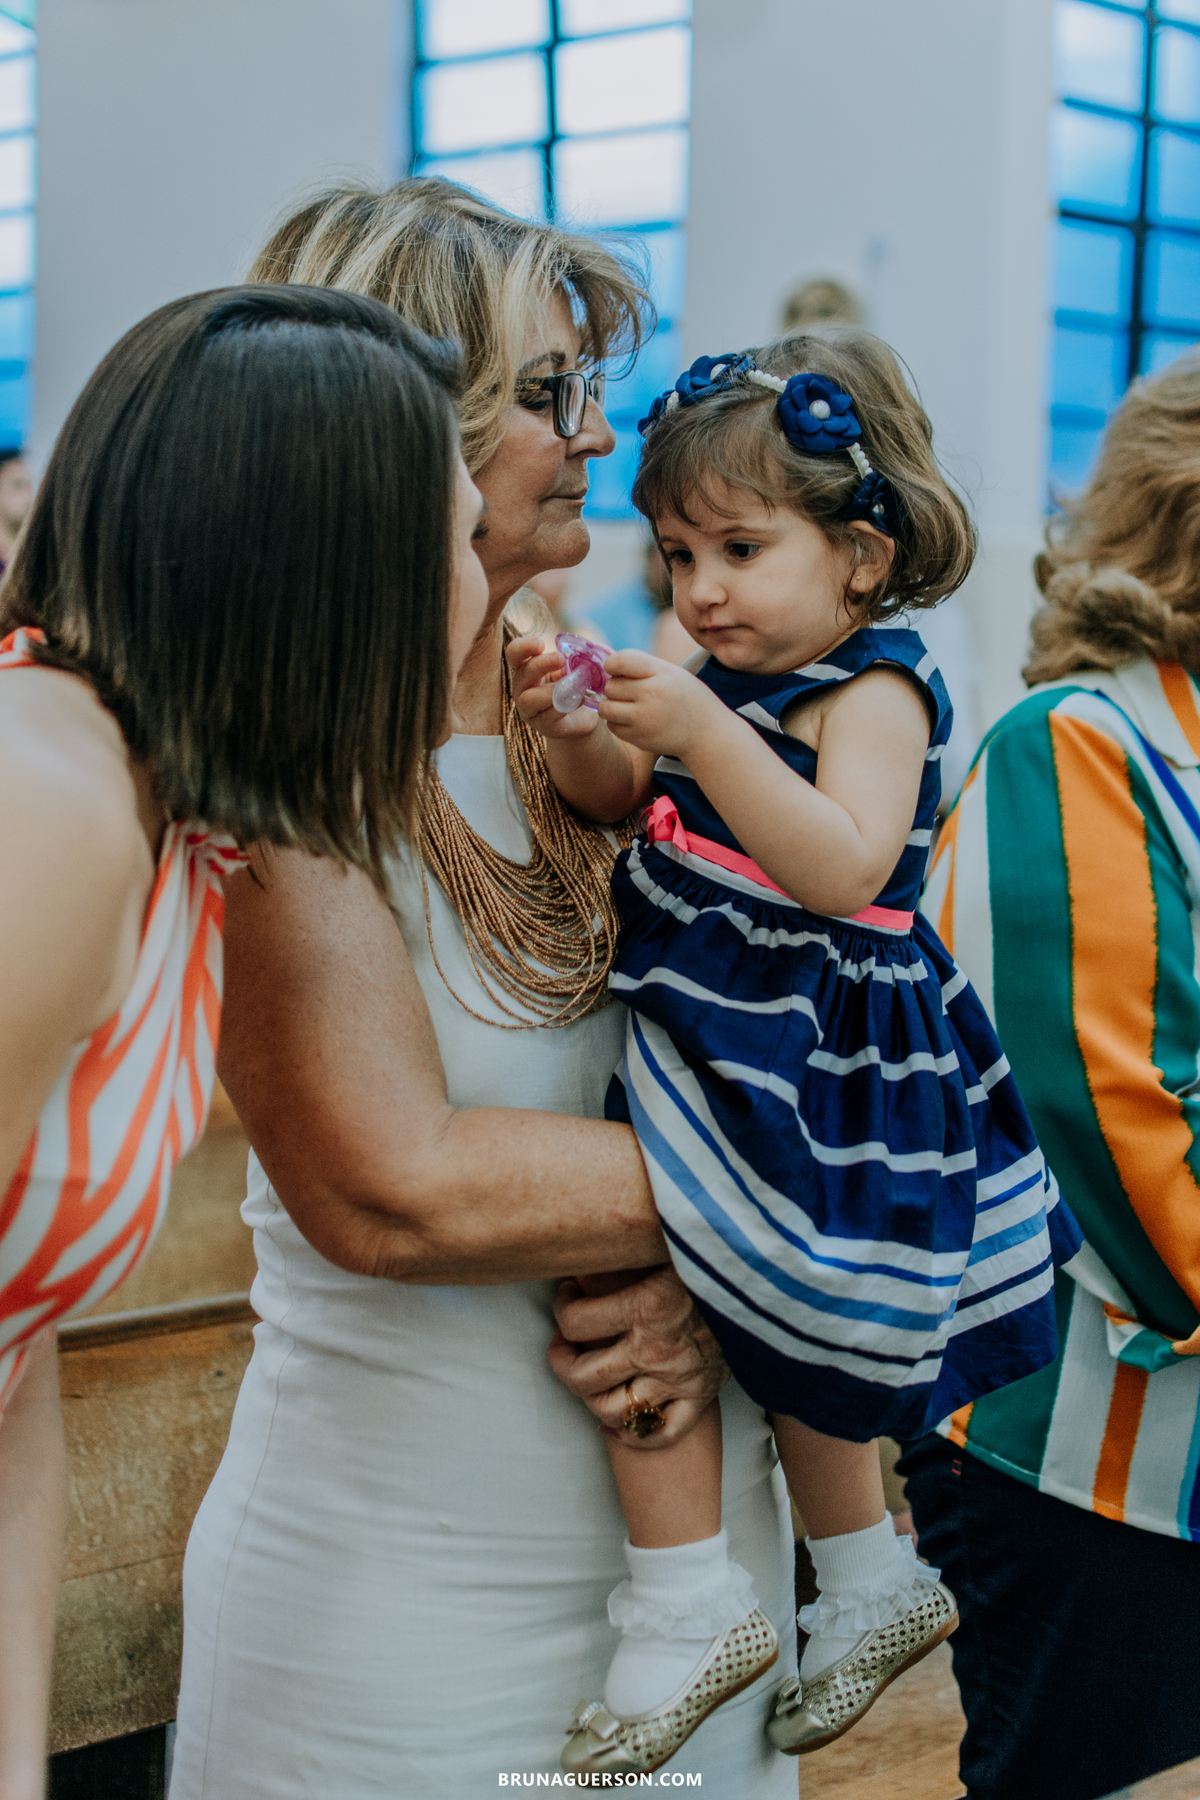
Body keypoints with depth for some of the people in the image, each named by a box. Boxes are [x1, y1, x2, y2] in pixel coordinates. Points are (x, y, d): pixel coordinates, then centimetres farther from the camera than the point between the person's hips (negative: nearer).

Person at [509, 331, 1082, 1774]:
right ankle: (876, 1584, 40)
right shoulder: (745, 680, 8)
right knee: (786, 1332, 22)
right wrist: (576, 730, -6)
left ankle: (691, 1605, -4)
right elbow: (627, 801, 16)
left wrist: (705, 733, -36)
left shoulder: (876, 689, -17)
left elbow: (844, 867, -32)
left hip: (803, 1061, -10)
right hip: (736, 1047, 10)